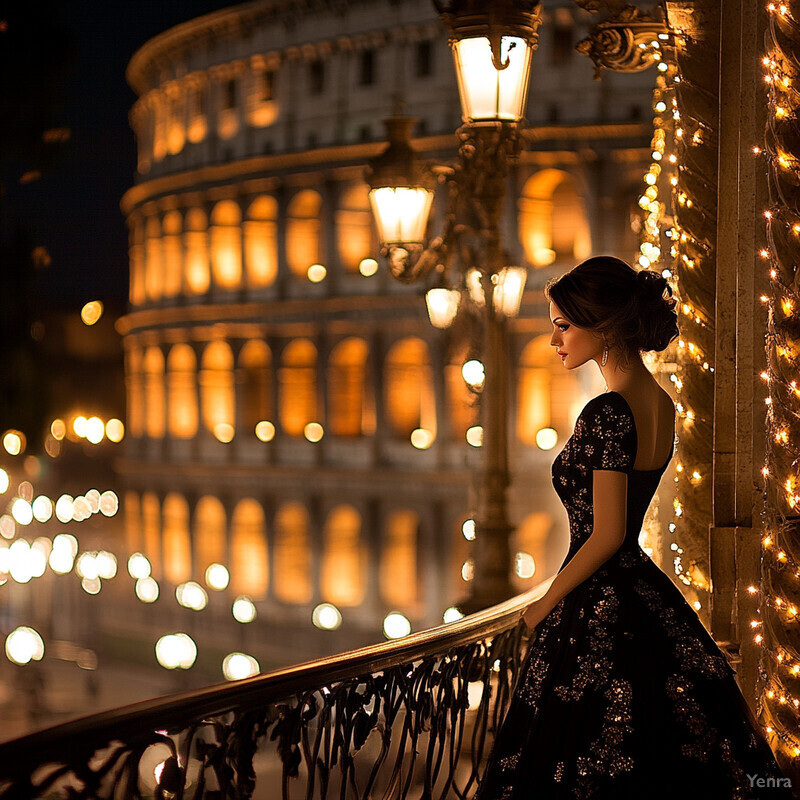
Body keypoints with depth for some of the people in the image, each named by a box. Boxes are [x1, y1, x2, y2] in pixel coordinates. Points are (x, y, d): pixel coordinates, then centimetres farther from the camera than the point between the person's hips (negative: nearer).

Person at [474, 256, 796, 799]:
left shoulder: (608, 413, -19)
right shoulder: (662, 405, 8)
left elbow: (607, 534, -18)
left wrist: (545, 605, -9)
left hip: (600, 612, -9)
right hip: (649, 597, 9)